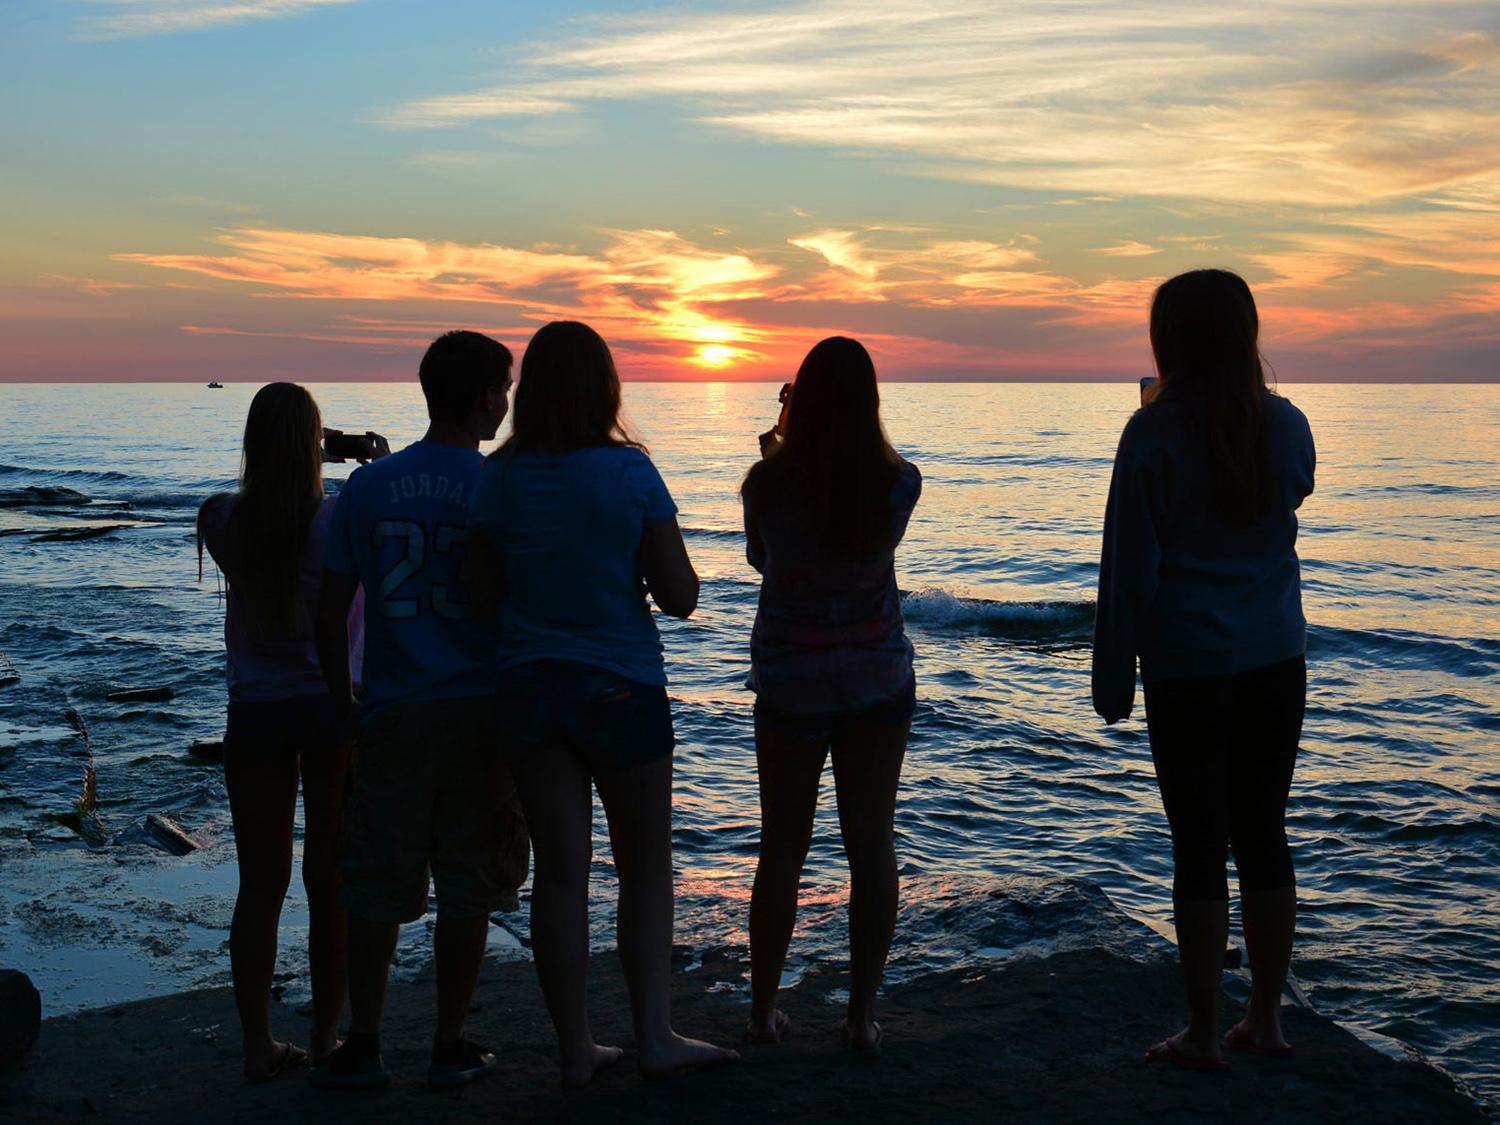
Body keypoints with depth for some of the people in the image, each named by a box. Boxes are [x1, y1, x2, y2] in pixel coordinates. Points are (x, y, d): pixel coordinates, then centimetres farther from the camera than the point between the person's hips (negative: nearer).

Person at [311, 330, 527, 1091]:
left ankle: (362, 1046, 14)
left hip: (392, 714, 2)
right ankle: (450, 1048, 14)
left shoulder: (368, 487, 2)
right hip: (478, 714, -2)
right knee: (466, 887, 8)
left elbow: (330, 613, 2)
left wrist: (343, 704, 13)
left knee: (375, 885, 10)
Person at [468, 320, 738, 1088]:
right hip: (622, 687, -3)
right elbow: (680, 596, -9)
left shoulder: (497, 479, -3)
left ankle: (575, 1050, 16)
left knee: (559, 870, 9)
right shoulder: (630, 472, -11)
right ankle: (654, 1037, 13)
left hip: (529, 688, 3)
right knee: (646, 868, 13)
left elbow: (485, 591, 2)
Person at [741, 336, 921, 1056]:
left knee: (782, 848, 11)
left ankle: (764, 1010, 20)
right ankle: (862, 1016, 11)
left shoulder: (768, 482, -12)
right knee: (872, 847, 7)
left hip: (789, 682, 0)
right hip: (879, 680, 0)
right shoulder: (900, 482, -9)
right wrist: (792, 454, 16)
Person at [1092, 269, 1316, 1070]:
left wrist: (1113, 676, -2)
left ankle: (1205, 1034, 10)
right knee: (1263, 835, 13)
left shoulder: (1155, 434, -11)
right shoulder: (1287, 425, 3)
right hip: (1276, 663, 5)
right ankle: (1266, 1019, 21)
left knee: (1199, 845, 2)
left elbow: (1130, 567, -10)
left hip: (1189, 668, -5)